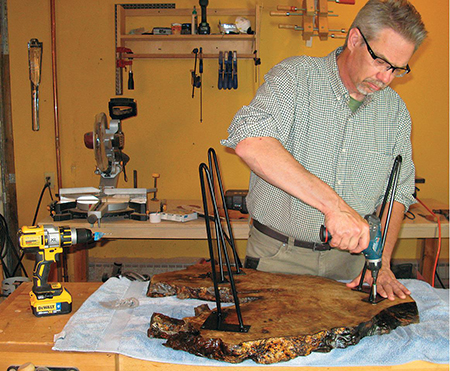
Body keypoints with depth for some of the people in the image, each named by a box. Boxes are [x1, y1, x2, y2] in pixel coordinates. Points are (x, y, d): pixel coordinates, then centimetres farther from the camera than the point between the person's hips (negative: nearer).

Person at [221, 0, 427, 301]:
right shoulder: (296, 76, -11)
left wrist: (381, 261, -7)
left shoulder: (395, 110, 5)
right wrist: (333, 204, -37)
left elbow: (398, 192, 10)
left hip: (348, 258, 4)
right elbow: (250, 141, -31)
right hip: (278, 255, -3)